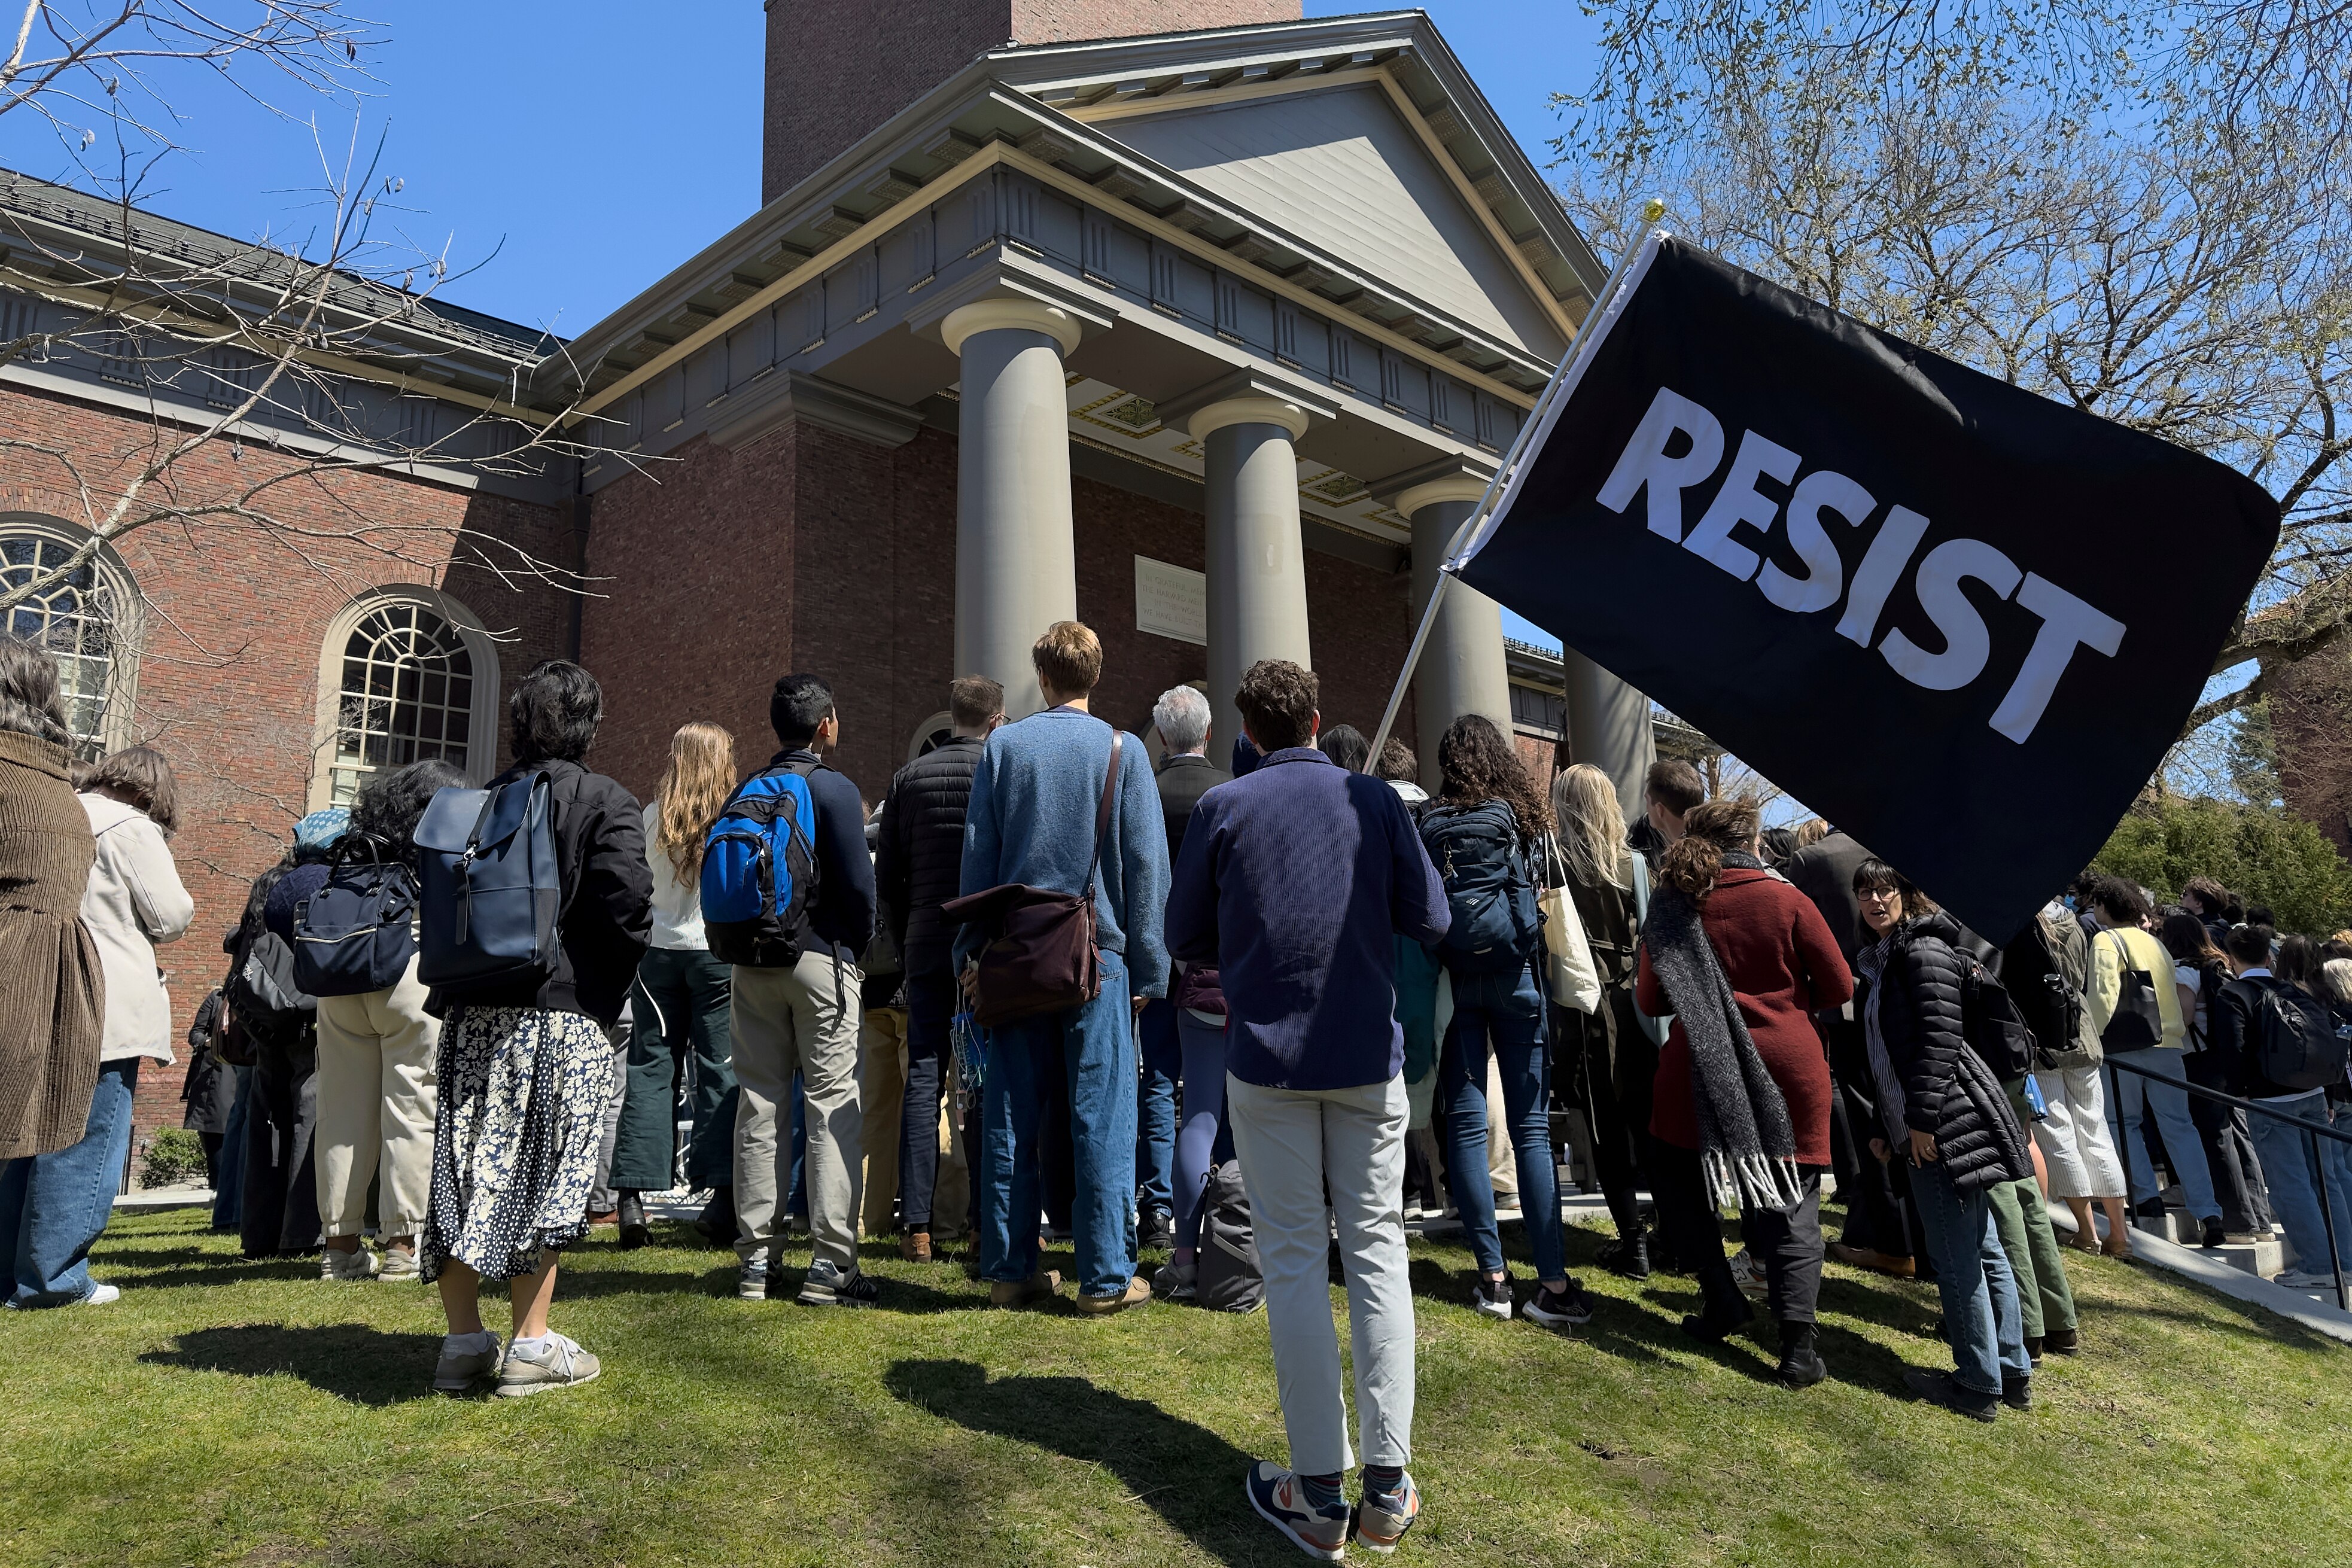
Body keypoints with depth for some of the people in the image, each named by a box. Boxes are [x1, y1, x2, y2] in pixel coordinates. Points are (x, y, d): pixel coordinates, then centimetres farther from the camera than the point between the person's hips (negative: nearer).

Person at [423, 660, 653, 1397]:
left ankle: (464, 1340, 17)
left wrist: (457, 981, 16)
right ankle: (532, 1344, 7)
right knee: (545, 1172, 2)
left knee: (466, 1169, 10)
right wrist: (613, 988, -2)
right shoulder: (607, 803, -5)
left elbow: (439, 901, 10)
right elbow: (627, 902, -16)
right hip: (562, 1013, -5)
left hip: (473, 1011, 5)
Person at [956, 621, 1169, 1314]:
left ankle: (1010, 1268, 16)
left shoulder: (1002, 747, 5)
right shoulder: (1122, 750, -1)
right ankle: (1106, 1276, 5)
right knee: (1101, 1114, 2)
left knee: (1012, 1115, 8)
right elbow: (1146, 864, -1)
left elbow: (976, 856, 6)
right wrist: (1147, 966, 4)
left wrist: (972, 954, 12)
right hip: (1097, 953, -2)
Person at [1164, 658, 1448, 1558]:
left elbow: (1184, 937, 3)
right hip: (1369, 1055, 1)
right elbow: (1430, 919, 3)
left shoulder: (1224, 808, -3)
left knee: (1294, 1262, 4)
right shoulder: (1375, 800, 0)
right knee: (1377, 1251, 8)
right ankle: (1388, 1489, 12)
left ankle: (1319, 1495, 8)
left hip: (1267, 1056, -1)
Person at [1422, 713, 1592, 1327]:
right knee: (1532, 1128, 3)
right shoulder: (1527, 818, 2)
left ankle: (1493, 1277, 9)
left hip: (1455, 982, 0)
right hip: (1514, 977, 1)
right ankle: (1553, 1282, 1)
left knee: (1466, 1127, 6)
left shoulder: (1431, 827, -2)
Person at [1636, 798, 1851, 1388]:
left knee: (1677, 1181, 21)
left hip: (1699, 1072, 0)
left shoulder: (1674, 906, -1)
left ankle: (1724, 1300, 17)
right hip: (1787, 1068, 0)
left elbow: (1649, 999, 3)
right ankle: (1797, 1341, -3)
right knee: (1790, 1202, 6)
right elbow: (1839, 986, 0)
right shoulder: (1785, 899, -4)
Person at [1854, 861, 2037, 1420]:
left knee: (1957, 1258, -3)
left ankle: (1978, 1385, 6)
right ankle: (2013, 1373, 24)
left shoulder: (1924, 949, -10)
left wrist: (1921, 1117, -20)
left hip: (1945, 1122, -10)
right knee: (1981, 1250, 15)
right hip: (1920, 1126, 10)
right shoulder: (1882, 959, 19)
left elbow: (1940, 1037, -18)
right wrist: (1884, 1126, 21)